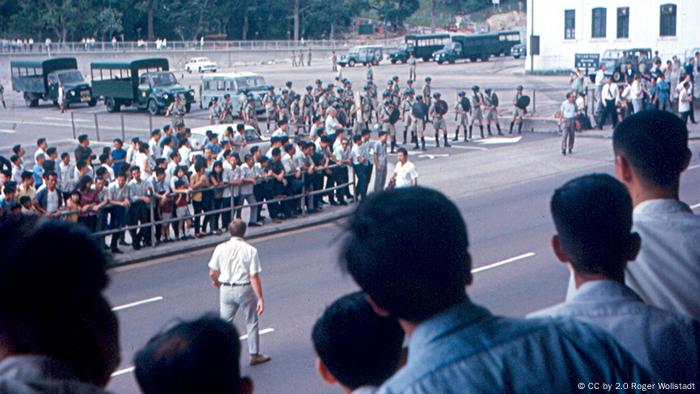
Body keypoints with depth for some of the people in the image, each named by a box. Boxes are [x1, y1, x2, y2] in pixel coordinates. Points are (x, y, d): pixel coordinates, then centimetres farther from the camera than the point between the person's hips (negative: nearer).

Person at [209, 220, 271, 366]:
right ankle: (254, 355, 26)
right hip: (245, 289, -2)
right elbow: (254, 277, -14)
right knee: (251, 323, 16)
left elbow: (212, 273, -1)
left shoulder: (221, 249, -5)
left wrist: (216, 282, 22)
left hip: (226, 289, 2)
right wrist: (260, 298, -10)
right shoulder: (250, 250, -12)